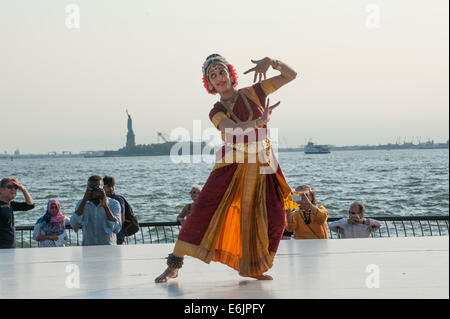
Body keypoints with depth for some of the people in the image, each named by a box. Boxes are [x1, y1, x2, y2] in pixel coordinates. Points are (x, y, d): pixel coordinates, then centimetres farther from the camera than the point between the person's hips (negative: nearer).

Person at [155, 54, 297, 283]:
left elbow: (290, 75, 6)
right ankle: (174, 265, -10)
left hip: (262, 166, 2)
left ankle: (250, 266, 16)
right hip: (231, 165, -2)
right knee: (204, 208, -14)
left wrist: (271, 62, -13)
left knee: (275, 219, -3)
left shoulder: (253, 93, 6)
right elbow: (232, 130, -20)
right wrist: (259, 121, -37)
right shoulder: (217, 112, 2)